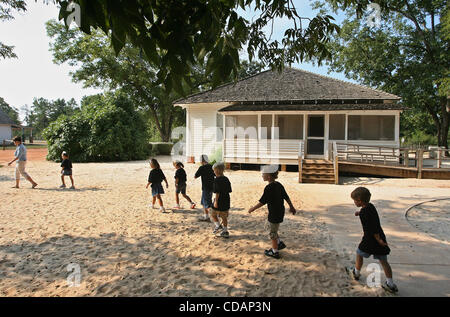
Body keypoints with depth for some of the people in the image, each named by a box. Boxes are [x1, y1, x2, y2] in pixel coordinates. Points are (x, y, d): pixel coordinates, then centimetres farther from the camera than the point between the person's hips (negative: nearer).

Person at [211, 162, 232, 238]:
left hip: (219, 201, -7)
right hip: (226, 201, 7)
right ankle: (225, 231, 17)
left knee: (213, 214, 14)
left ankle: (218, 226, 3)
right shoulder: (227, 179, 7)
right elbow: (229, 191, 11)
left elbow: (217, 192, -18)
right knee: (224, 217, 13)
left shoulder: (217, 180, -15)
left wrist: (216, 201, -14)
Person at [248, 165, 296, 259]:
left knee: (273, 233, 7)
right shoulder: (279, 185, 3)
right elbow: (286, 197, 11)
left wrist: (253, 209, -9)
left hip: (274, 214, -8)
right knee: (274, 230, 27)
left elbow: (262, 202, -21)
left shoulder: (269, 188, -22)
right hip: (280, 212, 9)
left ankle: (275, 252, 20)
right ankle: (280, 243, 36)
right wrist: (291, 207, 23)